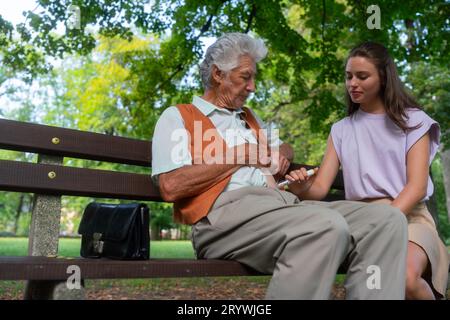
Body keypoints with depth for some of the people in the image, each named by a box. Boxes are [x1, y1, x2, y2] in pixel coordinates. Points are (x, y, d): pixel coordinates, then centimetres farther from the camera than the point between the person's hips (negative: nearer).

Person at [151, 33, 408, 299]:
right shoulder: (177, 116, 10)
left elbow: (286, 149, 44)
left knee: (387, 218, -11)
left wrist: (278, 155, 17)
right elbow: (171, 187, -6)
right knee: (328, 226, -35)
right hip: (226, 212, -7)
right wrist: (240, 156, -1)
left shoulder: (249, 117, 31)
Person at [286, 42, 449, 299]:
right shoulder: (341, 130, 16)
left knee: (404, 278, -34)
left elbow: (417, 187, -5)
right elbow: (320, 188, 6)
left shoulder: (413, 120, 7)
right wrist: (302, 188, -18)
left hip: (407, 216, -1)